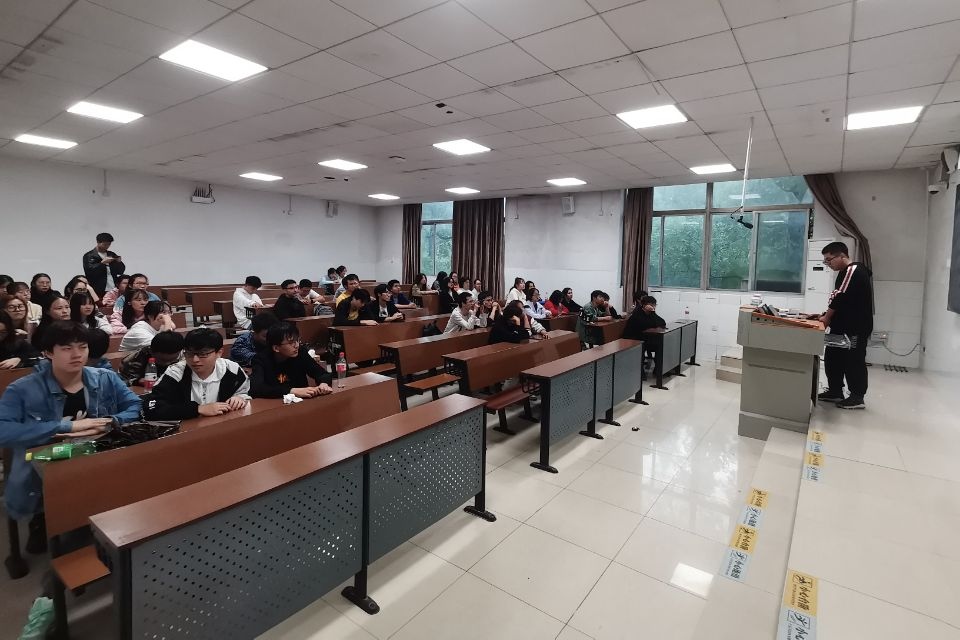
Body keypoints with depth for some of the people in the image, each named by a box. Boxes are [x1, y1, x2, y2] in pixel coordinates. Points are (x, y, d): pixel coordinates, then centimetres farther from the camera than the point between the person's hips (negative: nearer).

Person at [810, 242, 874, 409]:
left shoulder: (854, 270, -15)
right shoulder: (846, 272, 15)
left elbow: (840, 297, -19)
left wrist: (826, 318, -10)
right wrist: (827, 315, 6)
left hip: (856, 327, -10)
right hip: (843, 326, 10)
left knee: (854, 361, -1)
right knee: (833, 358, 12)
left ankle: (857, 397, 9)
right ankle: (835, 392, 20)